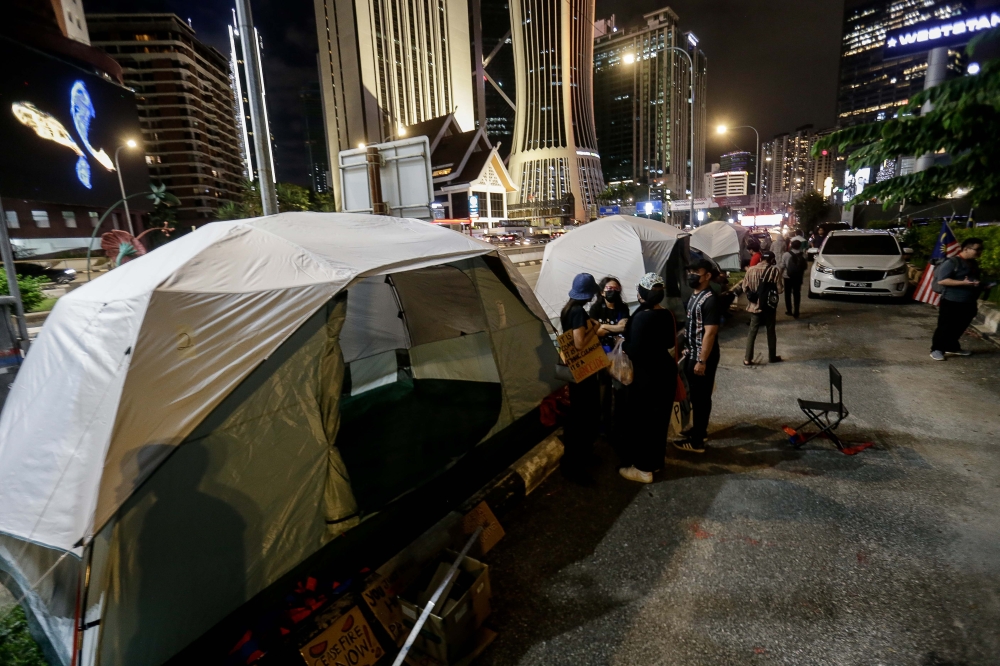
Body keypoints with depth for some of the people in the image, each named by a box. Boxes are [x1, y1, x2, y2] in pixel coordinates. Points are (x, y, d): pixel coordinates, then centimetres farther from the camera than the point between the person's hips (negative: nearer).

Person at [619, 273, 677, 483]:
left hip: (647, 376, -8)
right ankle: (655, 460, 35)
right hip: (665, 370, 8)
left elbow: (634, 352, -24)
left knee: (642, 420, 6)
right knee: (659, 418, 19)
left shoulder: (642, 317, -23)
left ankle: (644, 468, 18)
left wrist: (623, 343, -5)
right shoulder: (667, 315, 2)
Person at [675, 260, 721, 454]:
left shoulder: (709, 300, -20)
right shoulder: (694, 296, 10)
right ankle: (699, 428, 36)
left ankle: (697, 441, 8)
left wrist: (702, 361, -24)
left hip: (704, 357, -10)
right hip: (693, 354, 10)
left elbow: (710, 333, -23)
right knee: (695, 395, 20)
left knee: (701, 397, -1)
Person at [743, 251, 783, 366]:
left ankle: (747, 359, 5)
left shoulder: (751, 270, -1)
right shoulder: (775, 270, -8)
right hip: (769, 306, -2)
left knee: (752, 332, 8)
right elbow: (779, 289, -10)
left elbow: (744, 288, 1)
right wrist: (771, 290, 10)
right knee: (771, 331, 14)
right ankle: (772, 357, 26)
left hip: (755, 306, 2)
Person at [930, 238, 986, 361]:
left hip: (969, 303, 8)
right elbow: (941, 280, -21)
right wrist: (964, 283, -25)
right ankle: (936, 349, 4)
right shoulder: (952, 262, -13)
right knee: (945, 327, -3)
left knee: (959, 327, 13)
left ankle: (952, 347, 26)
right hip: (951, 302, -8)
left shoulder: (974, 263, 13)